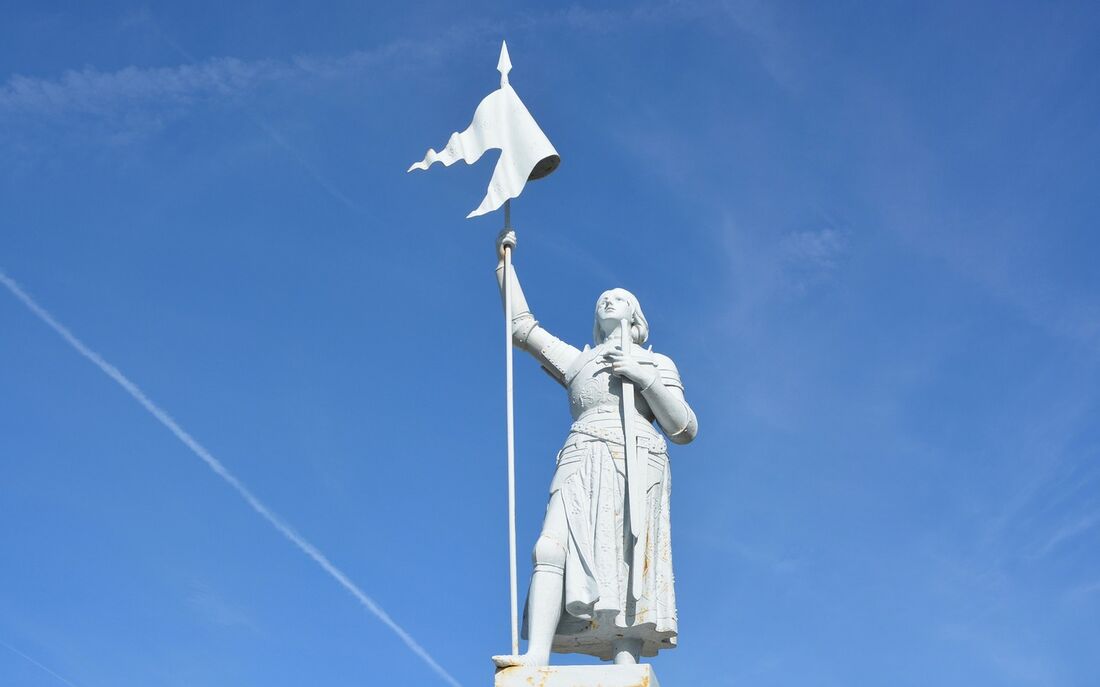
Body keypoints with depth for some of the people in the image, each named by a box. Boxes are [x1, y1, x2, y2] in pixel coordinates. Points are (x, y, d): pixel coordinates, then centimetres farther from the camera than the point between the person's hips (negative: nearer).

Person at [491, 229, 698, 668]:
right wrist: (503, 263, 31)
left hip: (637, 468, -2)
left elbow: (685, 430, 12)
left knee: (626, 568, -20)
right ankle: (536, 653, -39)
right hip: (583, 467, 2)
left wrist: (645, 378, 0)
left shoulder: (658, 363, 23)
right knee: (551, 550, -24)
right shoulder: (577, 361, 31)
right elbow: (522, 327, 31)